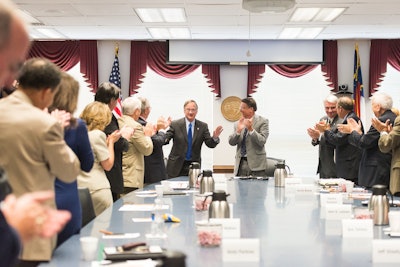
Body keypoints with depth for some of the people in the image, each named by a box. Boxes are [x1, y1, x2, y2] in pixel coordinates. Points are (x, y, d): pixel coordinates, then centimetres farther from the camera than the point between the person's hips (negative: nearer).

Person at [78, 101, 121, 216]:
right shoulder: (98, 134, -10)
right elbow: (108, 165, -5)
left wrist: (106, 141, 16)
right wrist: (111, 141, 5)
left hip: (79, 188, 7)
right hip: (97, 189, -7)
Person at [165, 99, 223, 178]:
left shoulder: (203, 126, 3)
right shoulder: (175, 124, -2)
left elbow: (210, 144, 0)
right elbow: (165, 139, -7)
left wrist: (215, 137, -22)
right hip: (176, 165, -1)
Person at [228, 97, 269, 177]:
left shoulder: (263, 121, 0)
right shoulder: (238, 123, 12)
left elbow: (262, 141, -11)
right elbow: (231, 142, 4)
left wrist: (251, 129, -22)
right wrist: (238, 130, -13)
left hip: (256, 164, -3)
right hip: (240, 164, 4)